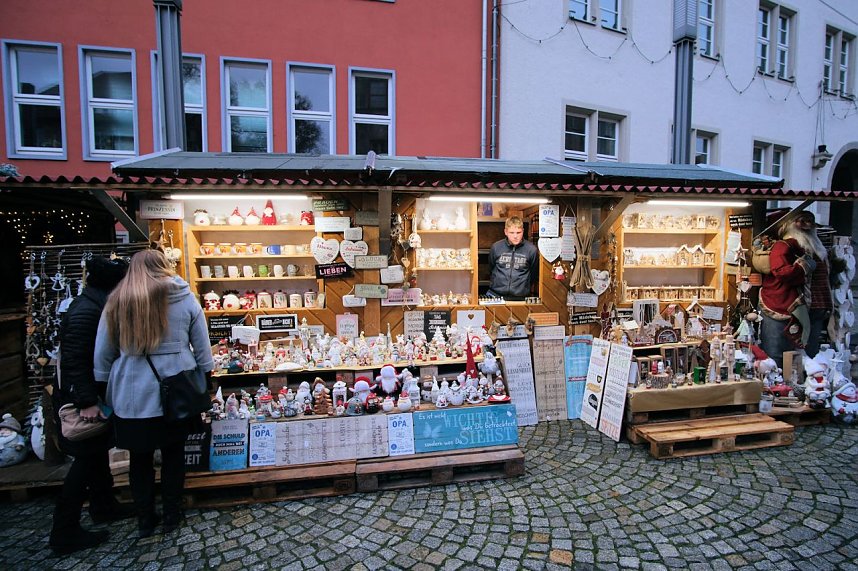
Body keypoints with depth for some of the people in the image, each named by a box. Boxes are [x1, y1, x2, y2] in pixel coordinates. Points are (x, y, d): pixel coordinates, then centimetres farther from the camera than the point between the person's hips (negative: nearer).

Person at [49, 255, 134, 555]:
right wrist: (86, 402, -26)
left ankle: (104, 505, 37)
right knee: (87, 458, 0)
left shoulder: (95, 306, 8)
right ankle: (64, 533, 12)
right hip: (80, 396, -10)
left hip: (90, 393, 10)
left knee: (97, 451, 20)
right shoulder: (86, 311, -23)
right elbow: (74, 360, -26)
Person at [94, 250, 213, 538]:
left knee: (140, 457, 15)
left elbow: (102, 355, 6)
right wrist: (202, 388, 11)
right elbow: (203, 351, 0)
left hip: (131, 396, 1)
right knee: (173, 452, 15)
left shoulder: (116, 302, -1)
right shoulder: (185, 298, -4)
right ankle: (171, 516, 27)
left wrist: (106, 393, 17)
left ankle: (145, 521, 28)